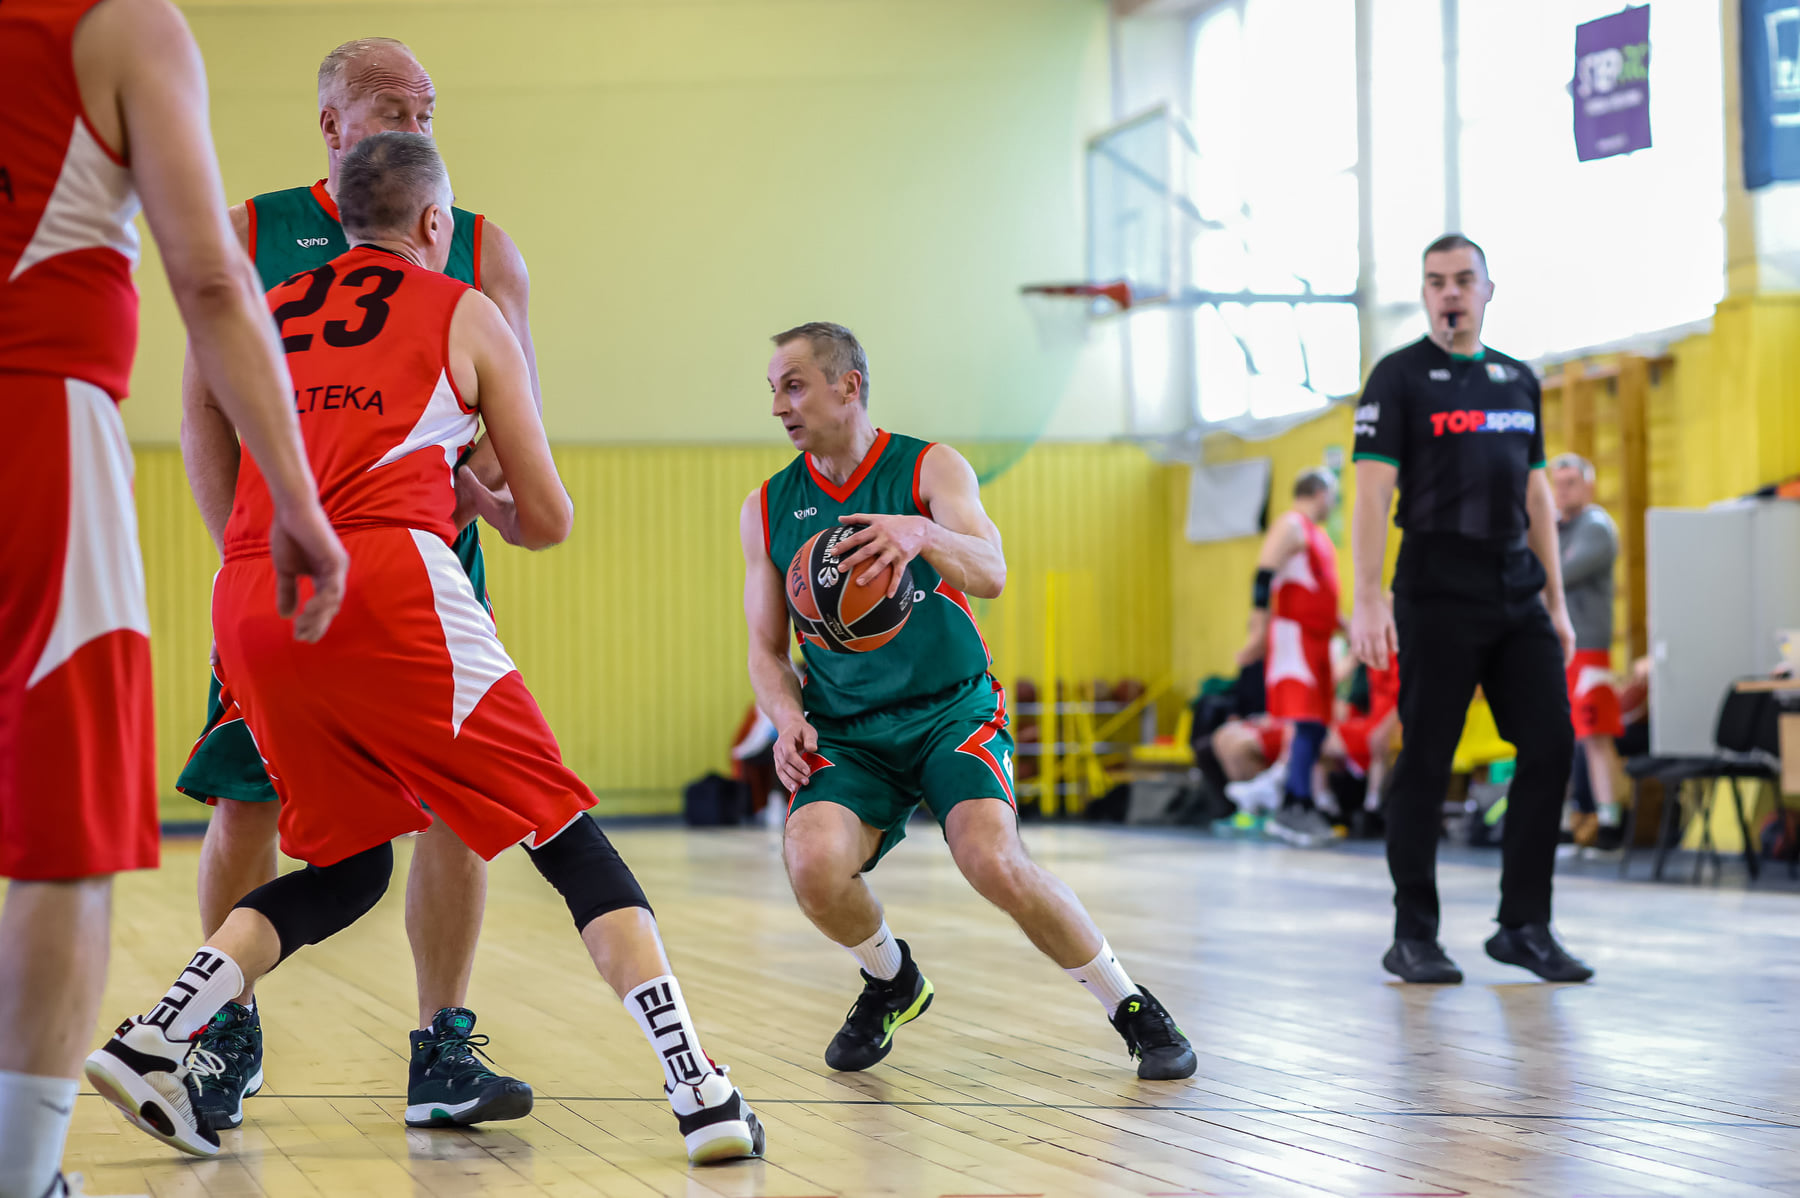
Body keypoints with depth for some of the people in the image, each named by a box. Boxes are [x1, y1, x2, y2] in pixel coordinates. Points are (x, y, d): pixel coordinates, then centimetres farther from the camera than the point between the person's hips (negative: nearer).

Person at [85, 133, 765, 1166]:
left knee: (346, 868, 21)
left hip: (251, 600, 5)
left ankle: (152, 1043, 7)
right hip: (386, 576, -5)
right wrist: (482, 504, 39)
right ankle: (701, 1091, -10)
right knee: (567, 836, 0)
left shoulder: (269, 316, 27)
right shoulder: (464, 315, 16)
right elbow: (549, 521, 17)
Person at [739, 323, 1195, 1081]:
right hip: (845, 732, 3)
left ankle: (1132, 1009, -5)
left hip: (950, 711, -2)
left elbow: (990, 574, -21)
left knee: (993, 861, -28)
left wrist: (921, 533, -42)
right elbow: (766, 649, 12)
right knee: (812, 862, -27)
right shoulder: (767, 510, 6)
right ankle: (890, 982, 7)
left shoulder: (931, 469, -3)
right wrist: (787, 720, -10)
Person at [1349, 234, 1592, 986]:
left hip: (1519, 596, 6)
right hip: (1438, 595, -6)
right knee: (1425, 763, -3)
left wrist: (1556, 602, 15)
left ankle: (1524, 925, 10)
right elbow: (1372, 492, -8)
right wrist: (1367, 599, -17)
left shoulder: (1518, 379, 16)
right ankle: (1413, 936, 6)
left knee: (1551, 747, 1)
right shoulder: (1400, 377, -2)